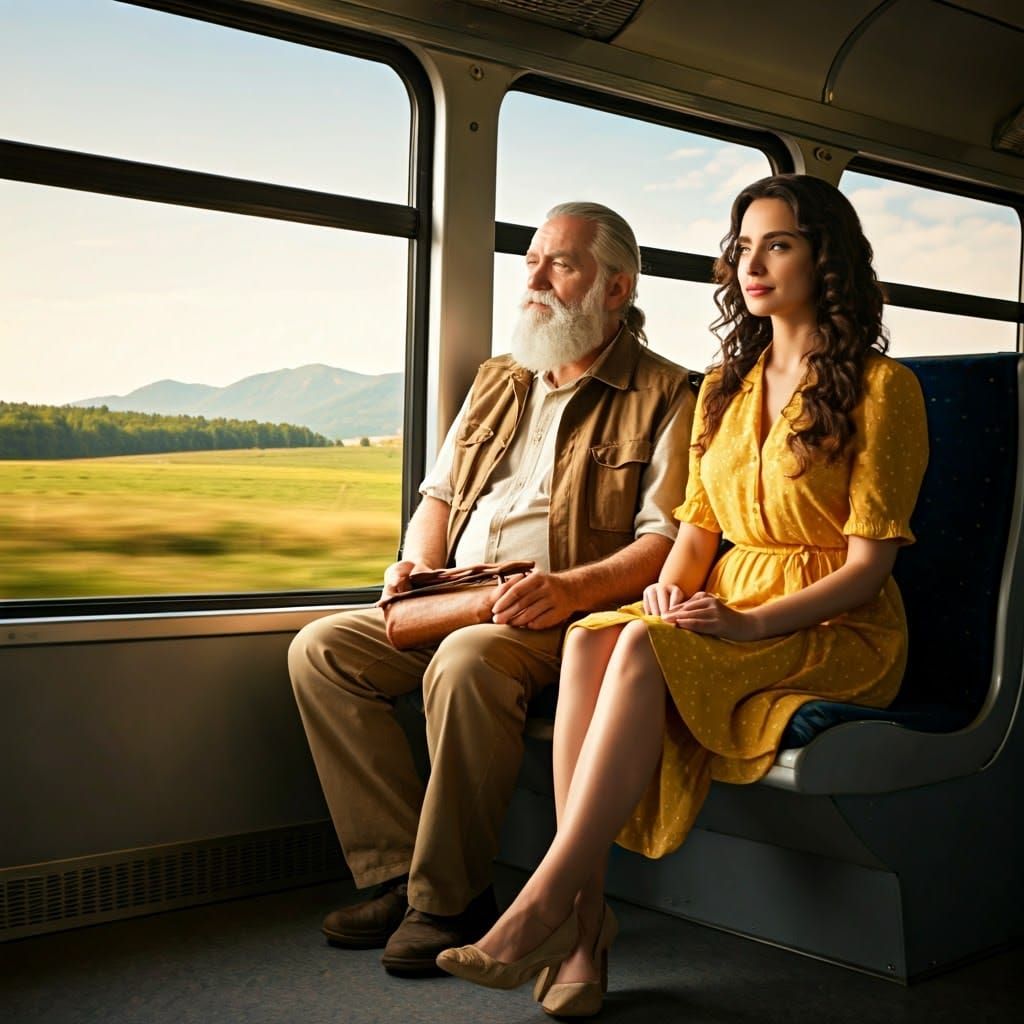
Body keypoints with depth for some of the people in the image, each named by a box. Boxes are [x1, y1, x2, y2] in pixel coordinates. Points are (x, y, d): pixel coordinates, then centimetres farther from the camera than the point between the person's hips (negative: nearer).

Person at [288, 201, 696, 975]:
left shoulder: (665, 396, -1)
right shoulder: (499, 382, 21)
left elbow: (671, 542, -10)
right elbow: (440, 495, 24)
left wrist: (573, 588, -25)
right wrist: (418, 562, 3)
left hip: (569, 616, -7)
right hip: (454, 603, 7)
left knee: (466, 663, -36)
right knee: (321, 649, -12)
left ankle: (450, 898, -20)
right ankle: (398, 872, -11)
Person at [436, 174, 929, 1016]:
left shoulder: (881, 386, -4)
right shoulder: (725, 387, 17)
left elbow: (867, 563, -9)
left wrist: (750, 622, -21)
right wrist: (674, 585, -7)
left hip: (836, 632, -5)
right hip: (726, 614, 5)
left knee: (646, 648, -33)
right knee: (591, 638, -28)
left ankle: (544, 904, -33)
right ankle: (585, 916, -32)